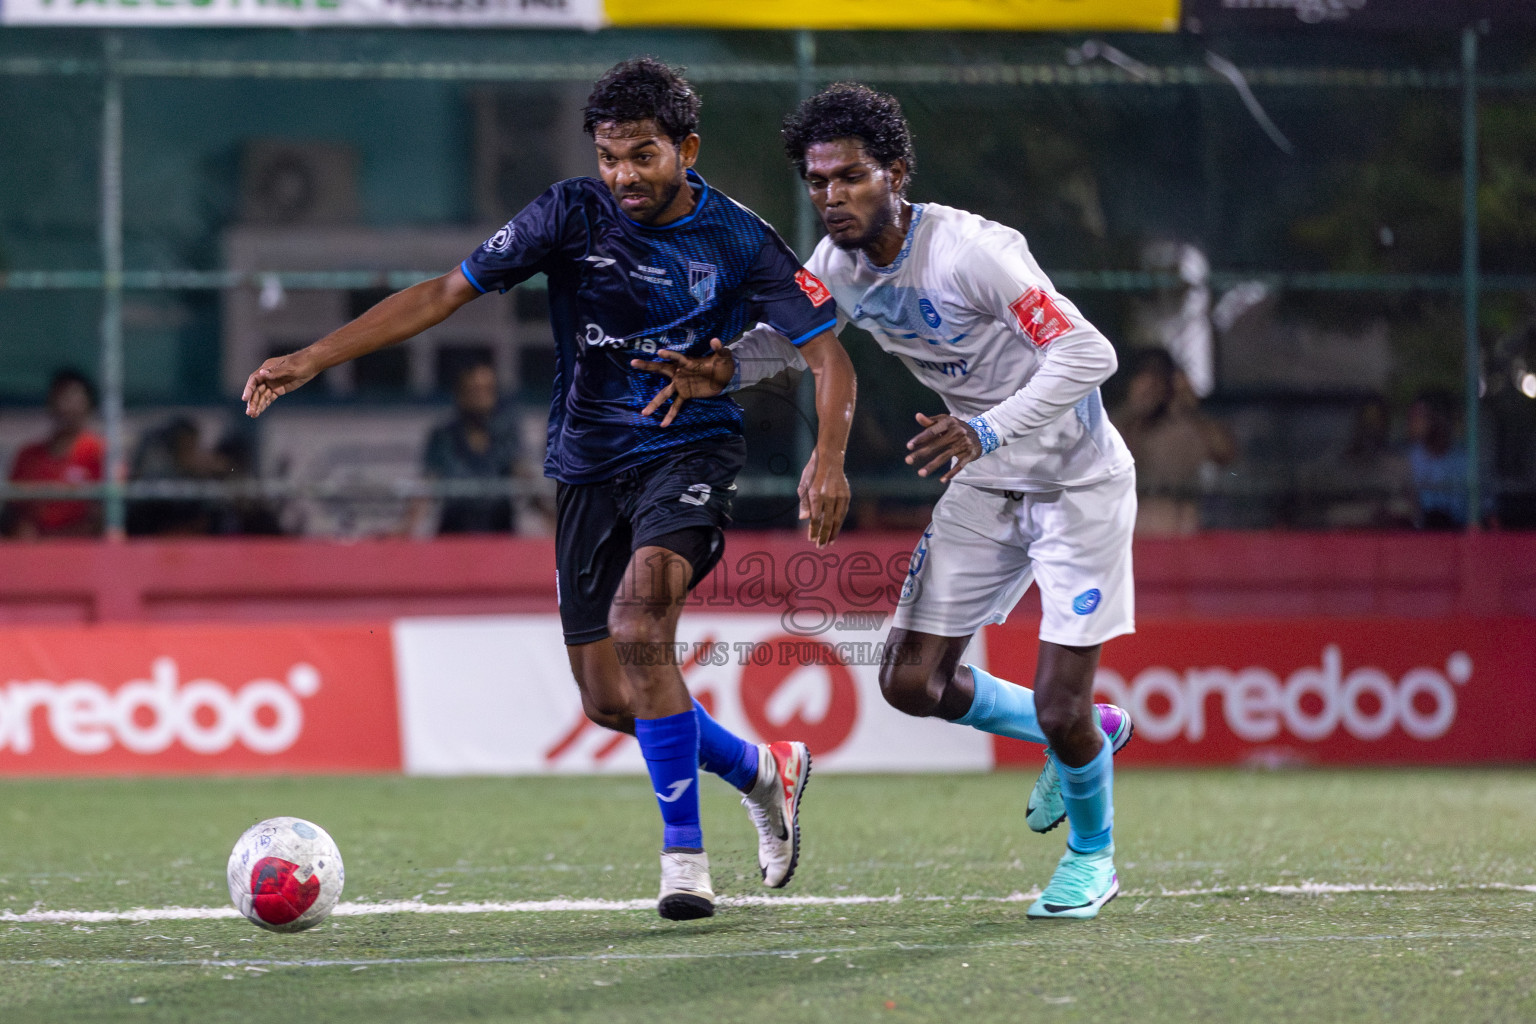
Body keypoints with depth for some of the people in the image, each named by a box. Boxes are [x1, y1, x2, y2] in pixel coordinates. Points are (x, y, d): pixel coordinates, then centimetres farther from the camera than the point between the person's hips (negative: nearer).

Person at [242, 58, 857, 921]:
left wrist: (829, 458, -27)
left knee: (639, 618, -30)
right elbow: (448, 292, -3)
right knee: (609, 699, 3)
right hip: (590, 465, 4)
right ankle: (762, 770, 31)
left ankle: (684, 854, -22)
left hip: (690, 451, -4)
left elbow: (829, 354, -8)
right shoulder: (575, 215, -5)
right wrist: (314, 358, -8)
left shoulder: (738, 241, -9)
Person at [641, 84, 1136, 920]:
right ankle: (1090, 732, 27)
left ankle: (1092, 855, 23)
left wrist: (988, 432, -42)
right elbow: (788, 331, 13)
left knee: (1060, 709, -9)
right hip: (986, 486, 7)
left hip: (1077, 482, -7)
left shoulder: (971, 251, -28)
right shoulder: (840, 265, -6)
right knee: (912, 682, 2)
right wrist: (727, 368, -9)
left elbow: (1089, 354, -31)